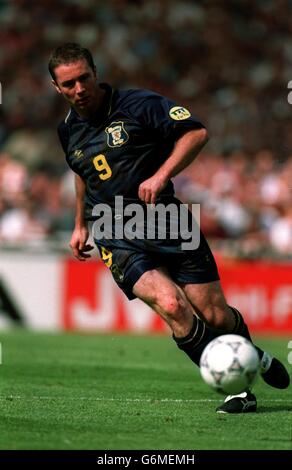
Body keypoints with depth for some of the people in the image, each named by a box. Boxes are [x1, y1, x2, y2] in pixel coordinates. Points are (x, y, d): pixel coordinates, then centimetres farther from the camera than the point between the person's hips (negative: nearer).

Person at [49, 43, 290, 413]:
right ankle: (236, 389, -16)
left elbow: (196, 133, -10)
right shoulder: (68, 131, 10)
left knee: (215, 316, -3)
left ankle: (253, 357, 33)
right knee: (171, 305, -24)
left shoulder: (136, 104, -6)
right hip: (118, 241, 2)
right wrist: (80, 225, 32)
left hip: (166, 223, -2)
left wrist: (160, 176, -20)